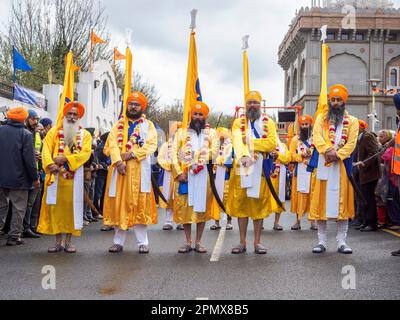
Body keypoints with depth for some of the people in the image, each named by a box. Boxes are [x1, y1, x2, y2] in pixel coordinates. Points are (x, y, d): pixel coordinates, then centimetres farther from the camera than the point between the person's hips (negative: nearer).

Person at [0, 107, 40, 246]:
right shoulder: (26, 134, -12)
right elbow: (29, 159, -13)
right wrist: (35, 177, -5)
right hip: (18, 178, -4)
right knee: (18, 208, 5)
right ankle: (14, 236, 7)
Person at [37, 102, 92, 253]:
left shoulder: (85, 134, 7)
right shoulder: (53, 131, 11)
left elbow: (85, 153, -7)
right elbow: (46, 149, -1)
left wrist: (66, 159, -19)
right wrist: (50, 164, -20)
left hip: (74, 177, -1)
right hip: (55, 175, 1)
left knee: (71, 206, 1)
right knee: (55, 206, 0)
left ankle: (68, 241, 8)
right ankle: (58, 241, 7)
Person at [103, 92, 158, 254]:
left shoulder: (148, 125, 10)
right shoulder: (119, 125, 15)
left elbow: (151, 145, -4)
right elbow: (112, 143, 2)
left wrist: (133, 154, -16)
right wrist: (118, 161, -15)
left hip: (140, 169, -2)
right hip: (120, 169, 2)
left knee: (139, 204, -2)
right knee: (119, 204, 1)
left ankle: (143, 242, 2)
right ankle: (119, 242, 7)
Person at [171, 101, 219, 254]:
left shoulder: (211, 133, 12)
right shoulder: (182, 132, 12)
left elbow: (214, 151, -4)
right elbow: (174, 153, 2)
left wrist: (201, 161, -20)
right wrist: (179, 172, -10)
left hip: (203, 175, 0)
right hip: (184, 175, 0)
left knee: (202, 207, 2)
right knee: (184, 207, 0)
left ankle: (198, 242, 11)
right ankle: (188, 242, 10)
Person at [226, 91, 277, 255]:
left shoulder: (268, 123, 8)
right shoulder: (238, 123, 7)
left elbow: (272, 143, -8)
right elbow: (237, 141, -13)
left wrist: (250, 141, -12)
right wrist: (243, 155, -33)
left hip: (261, 168, 0)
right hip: (242, 168, 0)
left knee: (259, 204, 2)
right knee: (241, 204, 3)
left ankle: (257, 242, 11)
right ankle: (242, 242, 11)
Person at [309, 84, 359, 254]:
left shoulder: (352, 121, 8)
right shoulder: (321, 118, 10)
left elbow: (351, 143, -3)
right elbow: (317, 137, -5)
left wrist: (337, 154, -18)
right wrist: (327, 150, -22)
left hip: (343, 166, 0)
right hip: (323, 166, 0)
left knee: (342, 202, 1)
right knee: (321, 202, 1)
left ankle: (341, 242, 8)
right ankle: (322, 241, 9)